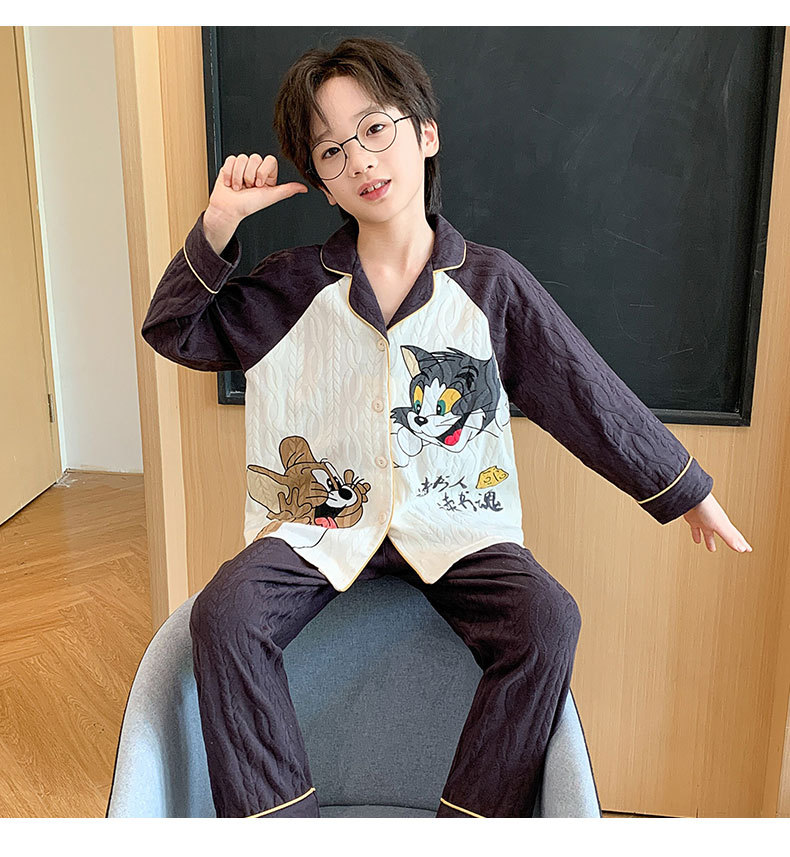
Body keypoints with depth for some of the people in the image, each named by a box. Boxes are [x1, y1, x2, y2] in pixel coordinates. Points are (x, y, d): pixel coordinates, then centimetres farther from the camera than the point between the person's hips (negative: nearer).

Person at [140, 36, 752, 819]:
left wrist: (689, 492, 10)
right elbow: (173, 331, 9)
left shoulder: (493, 283, 1)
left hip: (454, 525, 0)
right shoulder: (294, 284, 4)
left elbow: (589, 397, 5)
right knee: (223, 615, -25)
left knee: (547, 623, -26)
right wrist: (218, 225, -6)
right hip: (324, 518, 1)